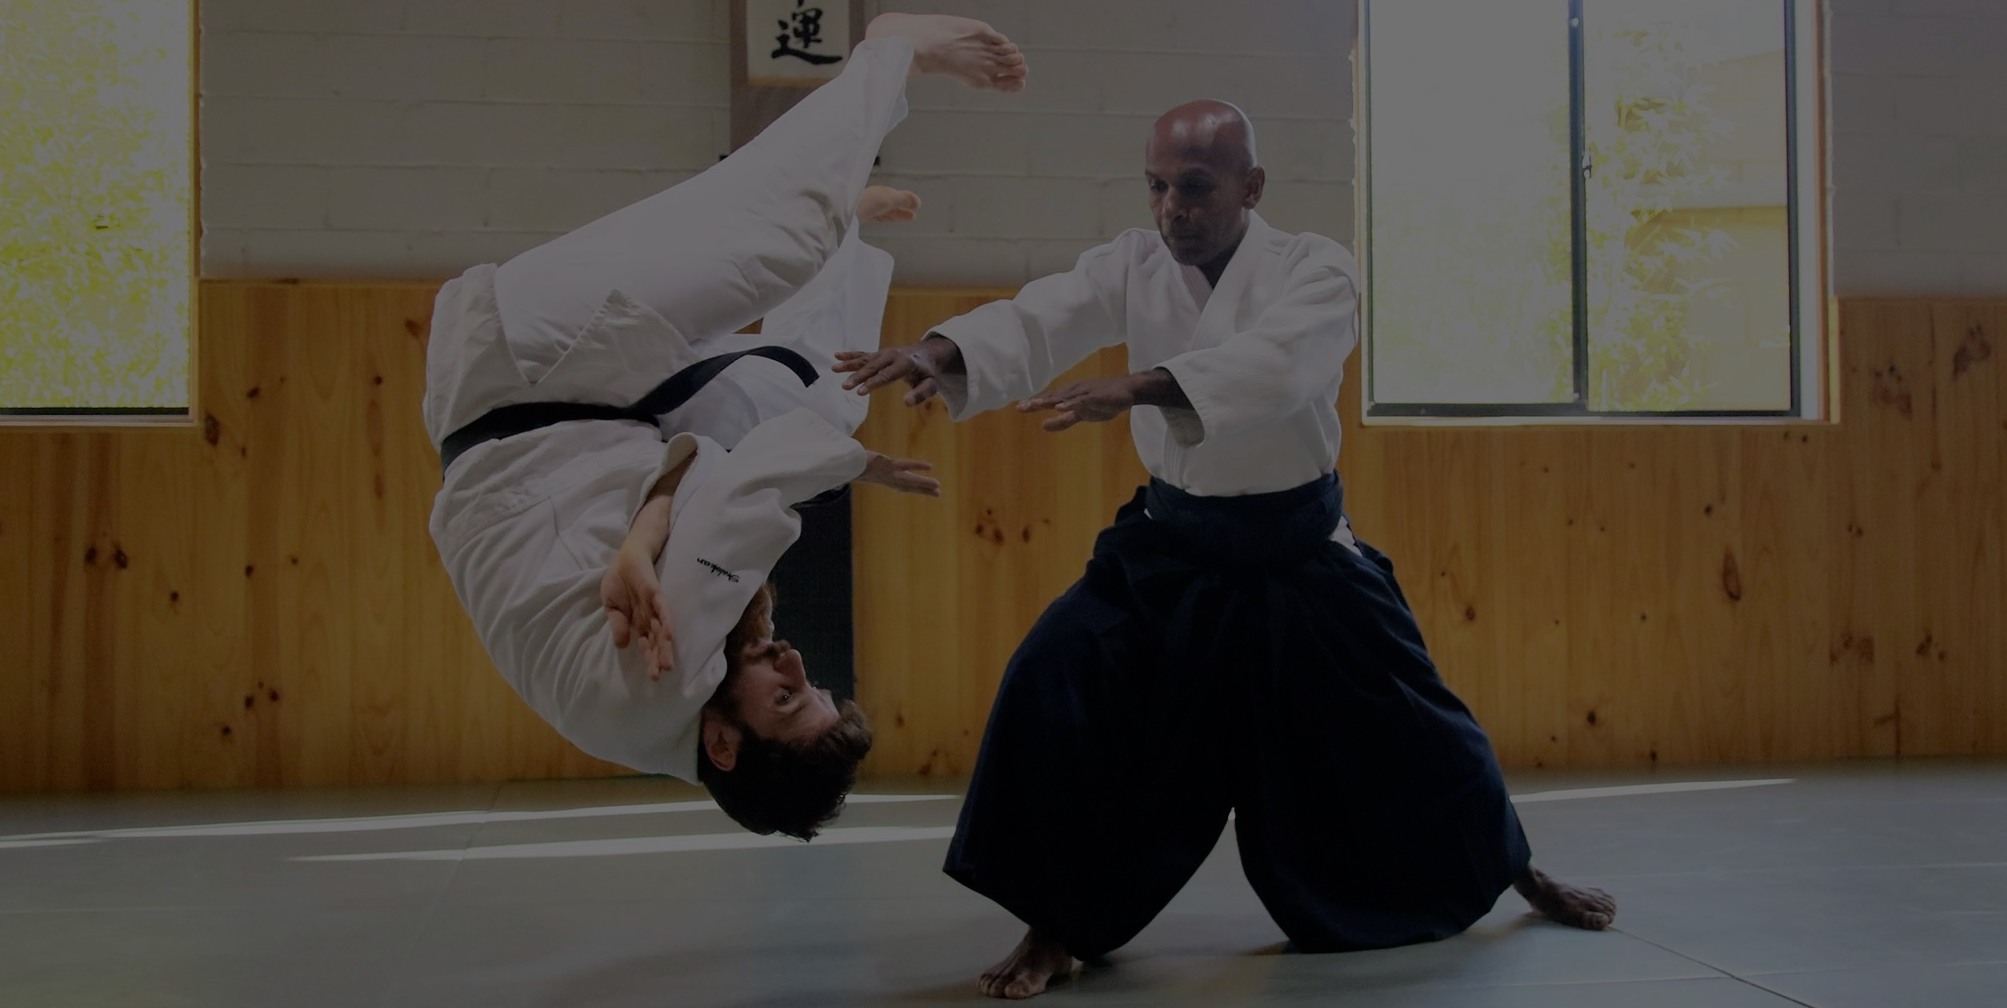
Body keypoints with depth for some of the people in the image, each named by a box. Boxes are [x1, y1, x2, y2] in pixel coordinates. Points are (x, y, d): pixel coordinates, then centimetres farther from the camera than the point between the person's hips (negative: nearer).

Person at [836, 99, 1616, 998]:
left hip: (1299, 551, -2)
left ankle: (1520, 874, 40)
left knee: (1408, 730, 10)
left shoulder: (1316, 271, -14)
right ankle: (1060, 926, -1)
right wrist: (940, 351, -43)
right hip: (1173, 547, 2)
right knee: (1054, 686, -18)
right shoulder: (1132, 267, -4)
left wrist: (1137, 387, -51)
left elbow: (1270, 365, -35)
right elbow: (1035, 322, -21)